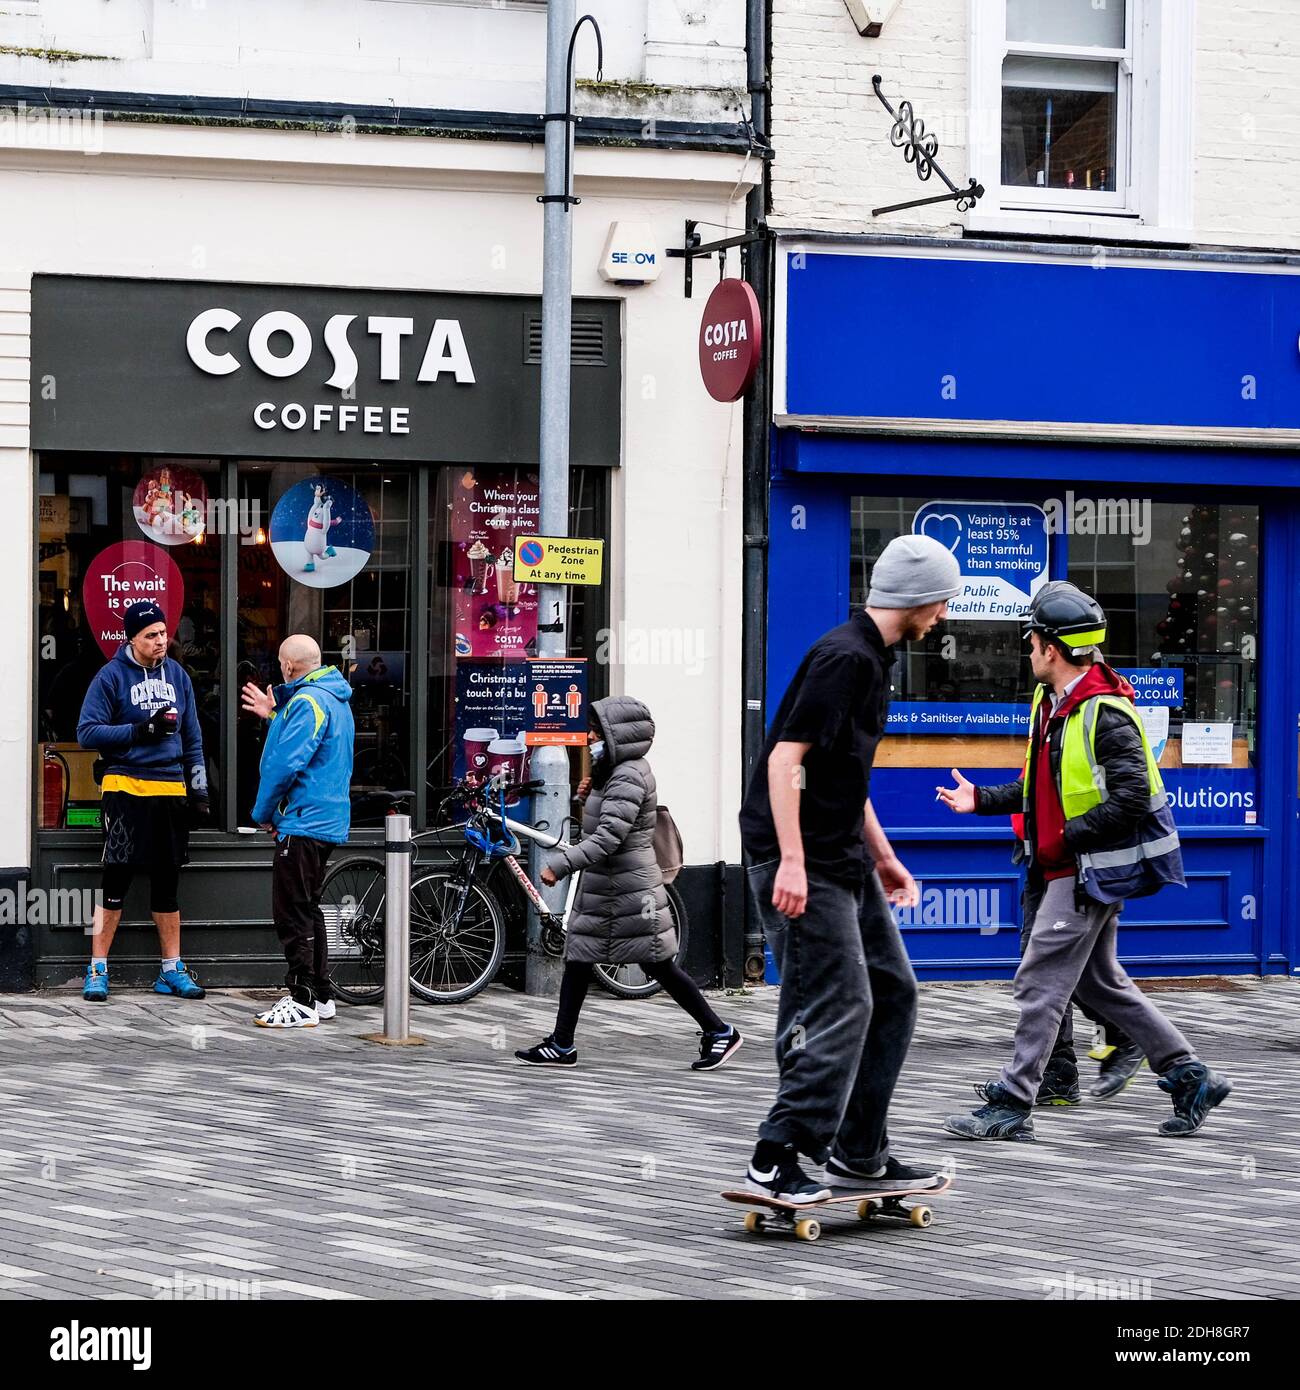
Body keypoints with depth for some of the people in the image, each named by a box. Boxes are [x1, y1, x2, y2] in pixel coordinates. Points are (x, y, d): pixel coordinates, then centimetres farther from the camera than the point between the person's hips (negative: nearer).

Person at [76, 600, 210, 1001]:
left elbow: (192, 737, 17)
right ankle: (97, 969, 2)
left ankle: (172, 969, 17)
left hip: (171, 790, 5)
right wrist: (142, 731, -16)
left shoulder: (176, 675, 11)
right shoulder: (112, 676, -4)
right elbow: (87, 732, -9)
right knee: (116, 879, -5)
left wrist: (198, 788, 11)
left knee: (167, 882, 10)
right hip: (126, 788, -4)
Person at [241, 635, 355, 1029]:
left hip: (302, 821, -11)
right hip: (326, 819, 11)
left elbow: (285, 763, -23)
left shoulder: (307, 702, -17)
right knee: (307, 910, 17)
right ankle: (320, 994, 22)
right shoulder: (335, 698, 15)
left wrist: (263, 813, -11)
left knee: (293, 912, -7)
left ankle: (303, 1001, -8)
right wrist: (275, 715, 20)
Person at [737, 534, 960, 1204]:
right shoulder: (844, 657, -16)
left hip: (845, 858, 10)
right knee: (839, 1008, -11)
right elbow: (786, 758, -22)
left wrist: (884, 857, 26)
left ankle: (859, 1156, 17)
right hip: (803, 860, -10)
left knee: (892, 992, 11)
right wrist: (791, 860, -27)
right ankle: (776, 1160, -6)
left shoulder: (869, 658, 16)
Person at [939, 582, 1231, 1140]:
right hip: (1063, 869, 10)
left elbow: (1131, 799, -25)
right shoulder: (1049, 704, 11)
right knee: (1100, 982, 16)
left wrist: (1065, 838, -21)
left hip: (1091, 872, -10)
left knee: (1041, 982, -8)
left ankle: (1011, 1104, -3)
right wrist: (981, 800, 12)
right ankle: (1190, 1077, 22)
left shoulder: (1107, 716, -19)